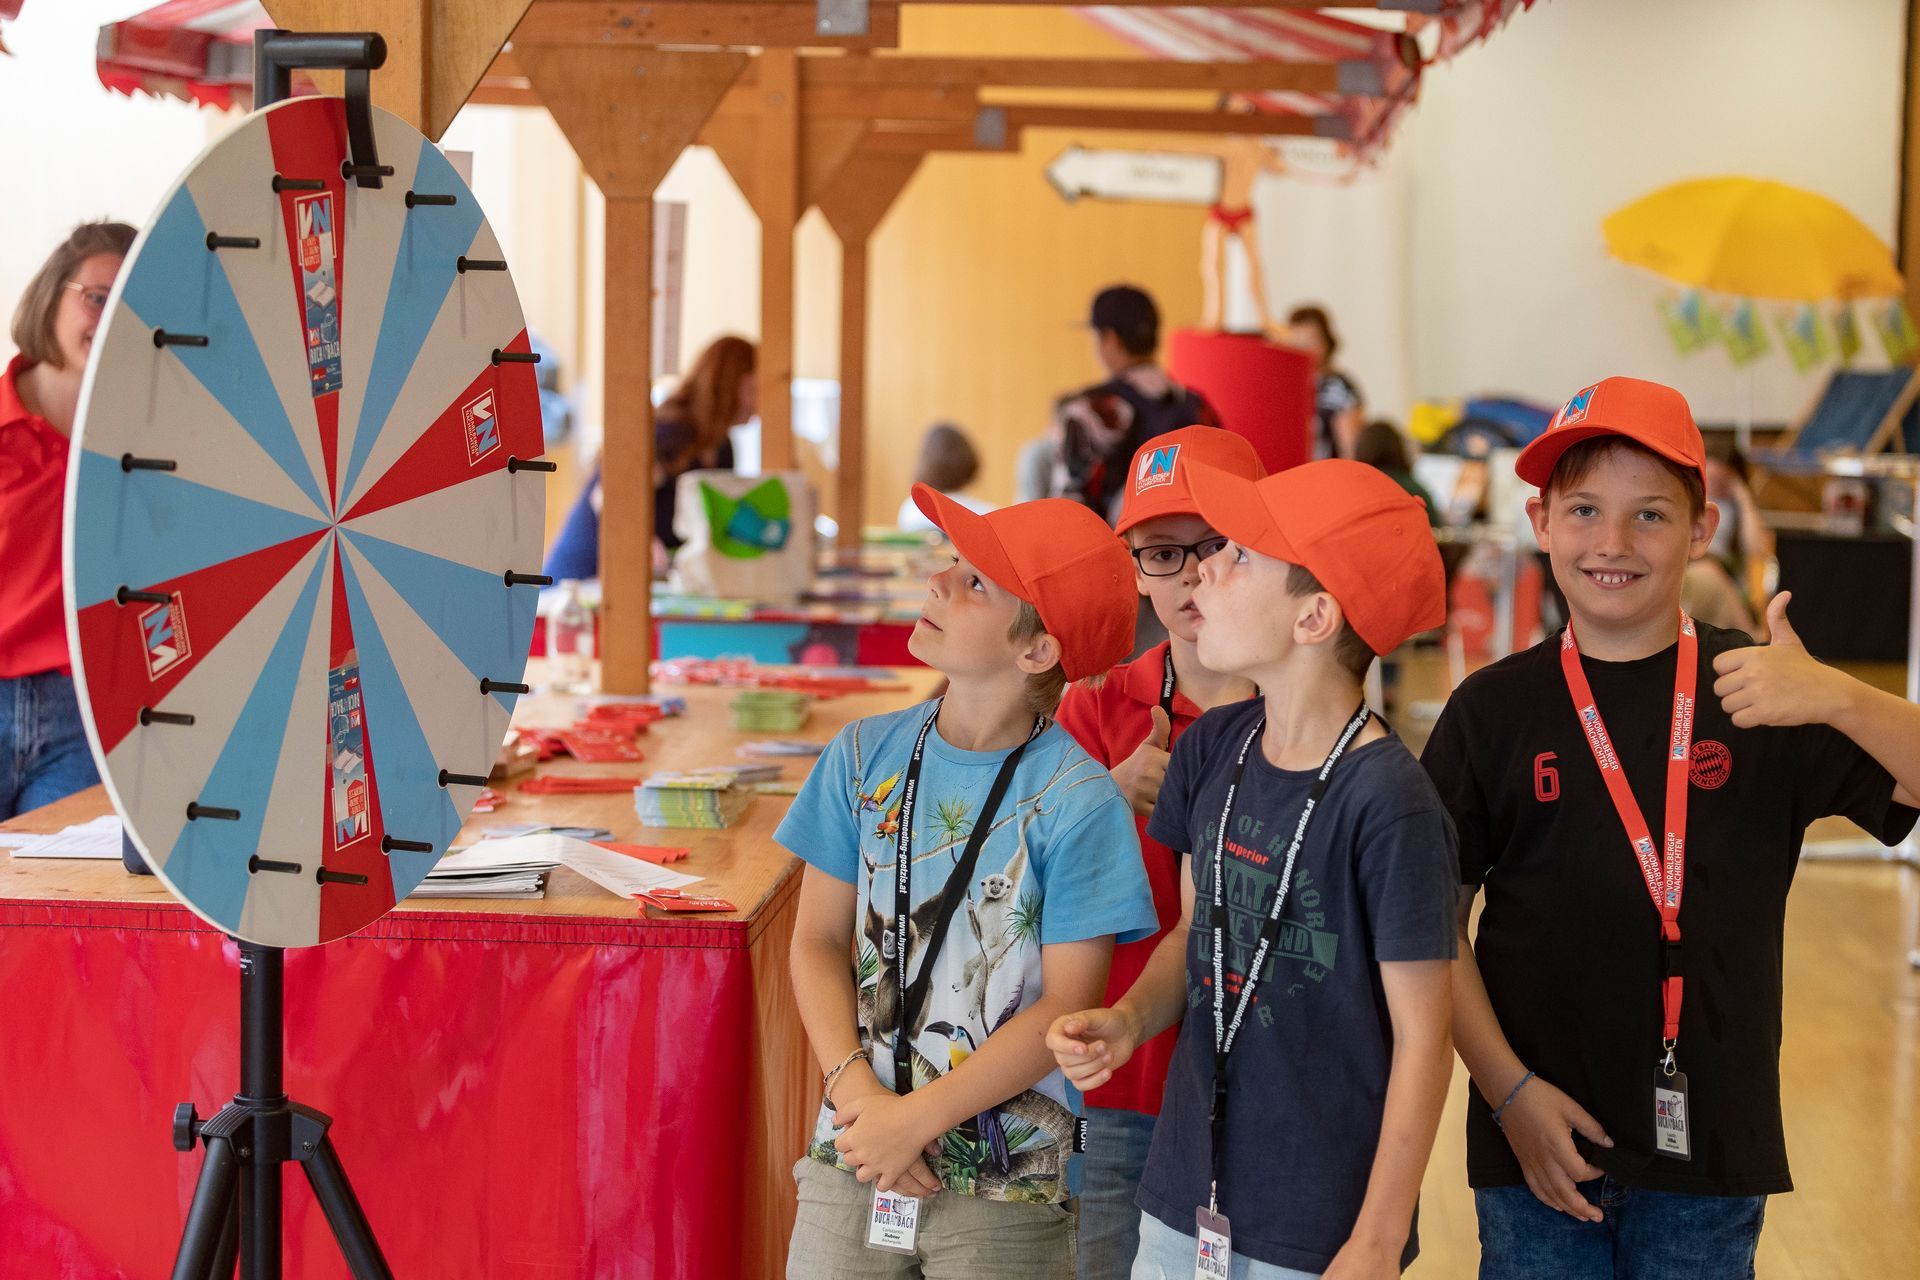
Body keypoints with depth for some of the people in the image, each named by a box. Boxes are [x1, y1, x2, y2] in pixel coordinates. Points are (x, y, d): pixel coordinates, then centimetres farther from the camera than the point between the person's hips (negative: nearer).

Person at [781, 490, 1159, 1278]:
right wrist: (858, 1093, -11)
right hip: (849, 1160, 3)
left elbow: (1066, 1006, -12)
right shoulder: (867, 754, 2)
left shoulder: (1077, 800, -10)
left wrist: (914, 1119, -15)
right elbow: (819, 942, 3)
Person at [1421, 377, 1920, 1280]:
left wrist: (1837, 699, -26)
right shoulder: (1494, 711, -1)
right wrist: (1508, 1088, -8)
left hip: (1710, 1144, 0)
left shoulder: (1762, 698, -1)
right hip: (1538, 1142, 0)